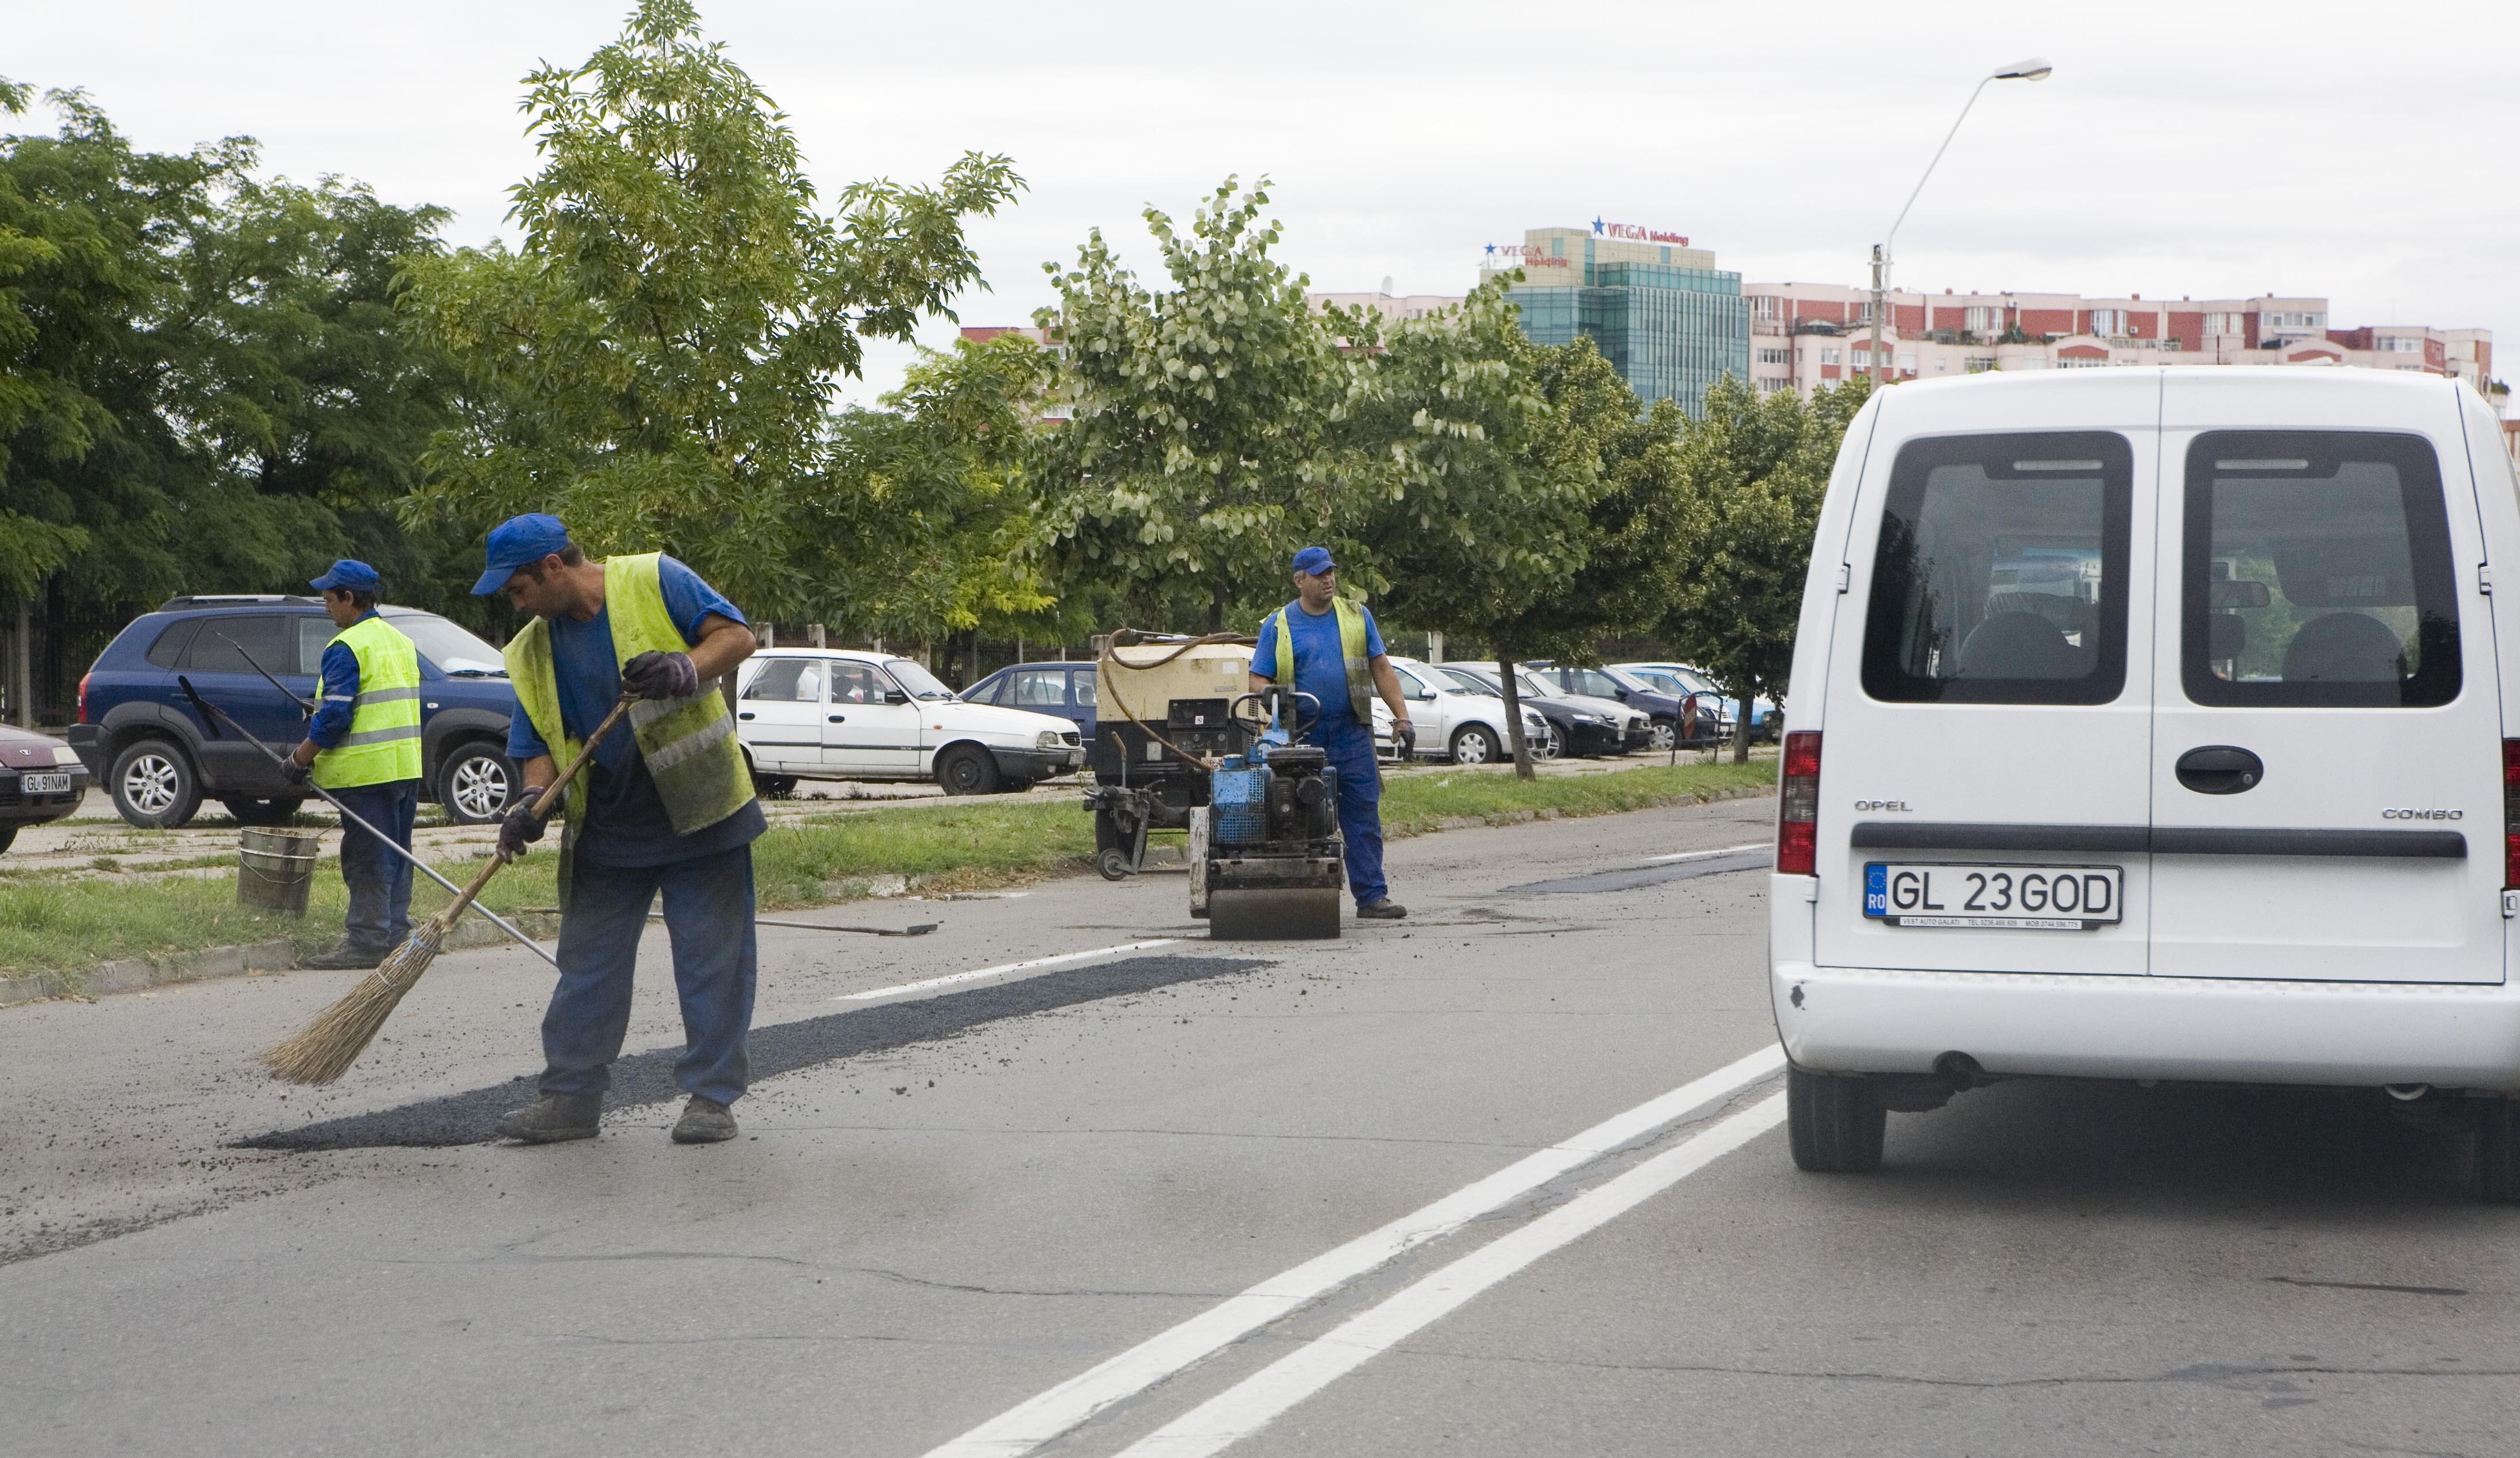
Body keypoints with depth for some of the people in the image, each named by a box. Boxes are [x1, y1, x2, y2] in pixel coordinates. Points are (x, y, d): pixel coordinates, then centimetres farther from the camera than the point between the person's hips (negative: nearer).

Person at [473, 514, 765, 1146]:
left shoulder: (655, 581, -6)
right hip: (605, 830, 5)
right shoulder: (534, 653, 9)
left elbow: (737, 636, -8)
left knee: (711, 957, -1)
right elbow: (540, 745, 9)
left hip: (698, 814, -5)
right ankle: (571, 1095, 13)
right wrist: (533, 800, -11)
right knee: (587, 962, 6)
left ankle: (711, 1096, 6)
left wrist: (688, 670, -27)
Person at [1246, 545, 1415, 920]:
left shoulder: (1357, 617, 12)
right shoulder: (1278, 626, 7)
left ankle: (1372, 895, -2)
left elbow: (1382, 669, 12)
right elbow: (1258, 680, 6)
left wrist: (1402, 716, 3)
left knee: (1364, 817, -3)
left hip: (1353, 737, 1)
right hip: (1301, 741, -1)